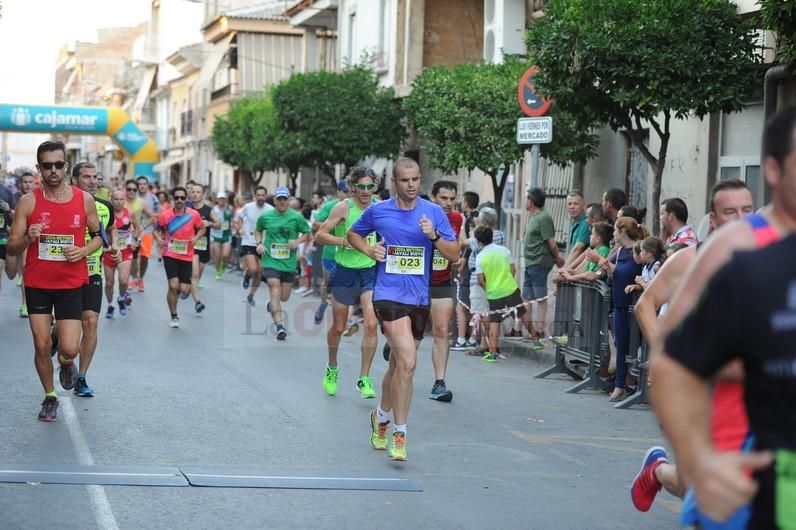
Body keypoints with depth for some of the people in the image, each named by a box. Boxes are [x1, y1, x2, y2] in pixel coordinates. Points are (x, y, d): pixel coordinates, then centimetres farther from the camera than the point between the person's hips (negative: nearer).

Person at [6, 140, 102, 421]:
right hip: (37, 284, 0)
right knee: (41, 346, 3)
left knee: (69, 350, -8)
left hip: (71, 284, 0)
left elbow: (98, 235, 11)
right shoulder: (28, 202, -5)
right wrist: (28, 238, -26)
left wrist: (84, 250, -10)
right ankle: (50, 397, 26)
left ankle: (66, 363, 29)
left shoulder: (84, 200, -3)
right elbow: (12, 248, -4)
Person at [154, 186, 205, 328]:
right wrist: (159, 239, -13)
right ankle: (174, 317, 5)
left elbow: (202, 229, 10)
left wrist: (196, 238, -10)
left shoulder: (194, 214, -5)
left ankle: (186, 288, 39)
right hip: (170, 255, -1)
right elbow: (157, 230, 7)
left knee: (184, 290, -2)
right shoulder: (165, 215, -5)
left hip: (187, 256, 1)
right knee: (173, 286, -13)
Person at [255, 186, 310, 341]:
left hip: (289, 263, 1)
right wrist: (259, 243, 0)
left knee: (284, 297, 10)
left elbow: (307, 233, 7)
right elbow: (258, 230, 19)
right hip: (270, 260, -1)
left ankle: (272, 303, 47)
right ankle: (280, 326, -22)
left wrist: (298, 241, -11)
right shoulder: (265, 216, 2)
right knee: (275, 290, -18)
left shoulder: (296, 217, -1)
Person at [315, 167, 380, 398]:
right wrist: (345, 241, -22)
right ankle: (332, 369, 37)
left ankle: (364, 379, -4)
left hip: (370, 273, 2)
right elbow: (320, 235, -11)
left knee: (371, 324, -13)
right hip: (345, 273, -2)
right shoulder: (344, 207, -9)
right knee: (338, 327, 10)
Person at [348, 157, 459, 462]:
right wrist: (369, 250, -1)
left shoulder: (434, 212, 2)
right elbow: (353, 234, 19)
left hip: (419, 298, 3)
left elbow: (454, 255, 0)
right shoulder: (377, 211, 1)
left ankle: (382, 416, 40)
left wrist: (434, 236, -17)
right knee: (407, 362, -20)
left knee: (398, 365, 16)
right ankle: (399, 433, -12)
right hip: (389, 295, -3)